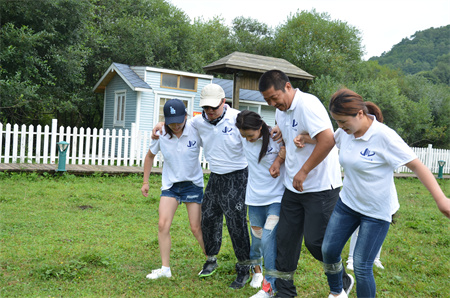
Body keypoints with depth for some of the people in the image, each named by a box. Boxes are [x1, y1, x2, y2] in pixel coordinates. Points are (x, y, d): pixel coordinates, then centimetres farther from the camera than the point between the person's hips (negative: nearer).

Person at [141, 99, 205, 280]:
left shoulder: (195, 131, -17)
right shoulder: (161, 134, -9)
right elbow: (150, 156, 8)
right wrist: (145, 181, 9)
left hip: (193, 183, -2)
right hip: (170, 184, 2)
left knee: (196, 228, 1)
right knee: (163, 224, -8)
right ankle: (165, 269, 5)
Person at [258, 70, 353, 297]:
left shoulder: (307, 104, -18)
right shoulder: (281, 111, 9)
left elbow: (327, 140, -28)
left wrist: (303, 172, -22)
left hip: (320, 187, -8)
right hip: (293, 187, 8)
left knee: (315, 241, -2)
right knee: (285, 238, 9)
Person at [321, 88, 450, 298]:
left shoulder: (383, 136, -23)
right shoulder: (345, 131, -5)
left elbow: (416, 165, -21)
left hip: (377, 211, -6)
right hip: (347, 202, 6)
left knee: (361, 266, -5)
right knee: (328, 250, 10)